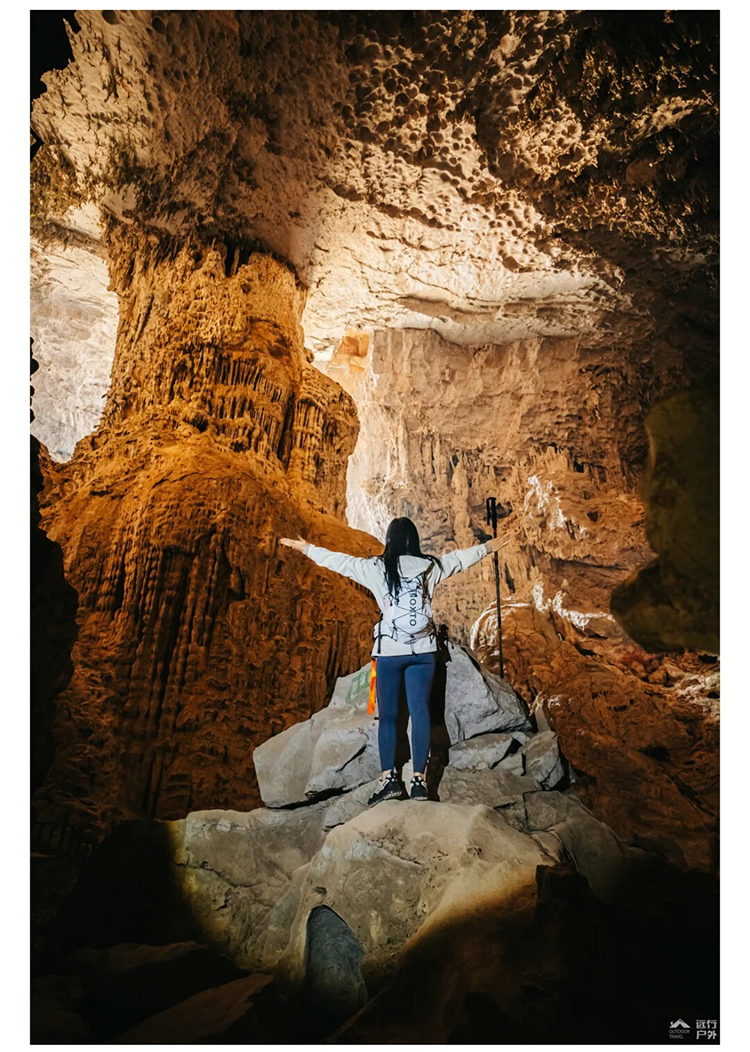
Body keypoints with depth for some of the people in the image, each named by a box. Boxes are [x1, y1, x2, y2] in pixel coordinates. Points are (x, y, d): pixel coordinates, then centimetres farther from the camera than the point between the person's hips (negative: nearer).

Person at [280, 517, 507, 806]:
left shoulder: (377, 568, -5)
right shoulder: (431, 566, 1)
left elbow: (338, 560, 4)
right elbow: (461, 557, 17)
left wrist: (306, 548, 18)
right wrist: (488, 547, 36)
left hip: (389, 652, -2)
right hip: (423, 651, 2)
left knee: (388, 715, 8)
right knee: (420, 712, 4)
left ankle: (389, 777, 5)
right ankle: (419, 779, 5)